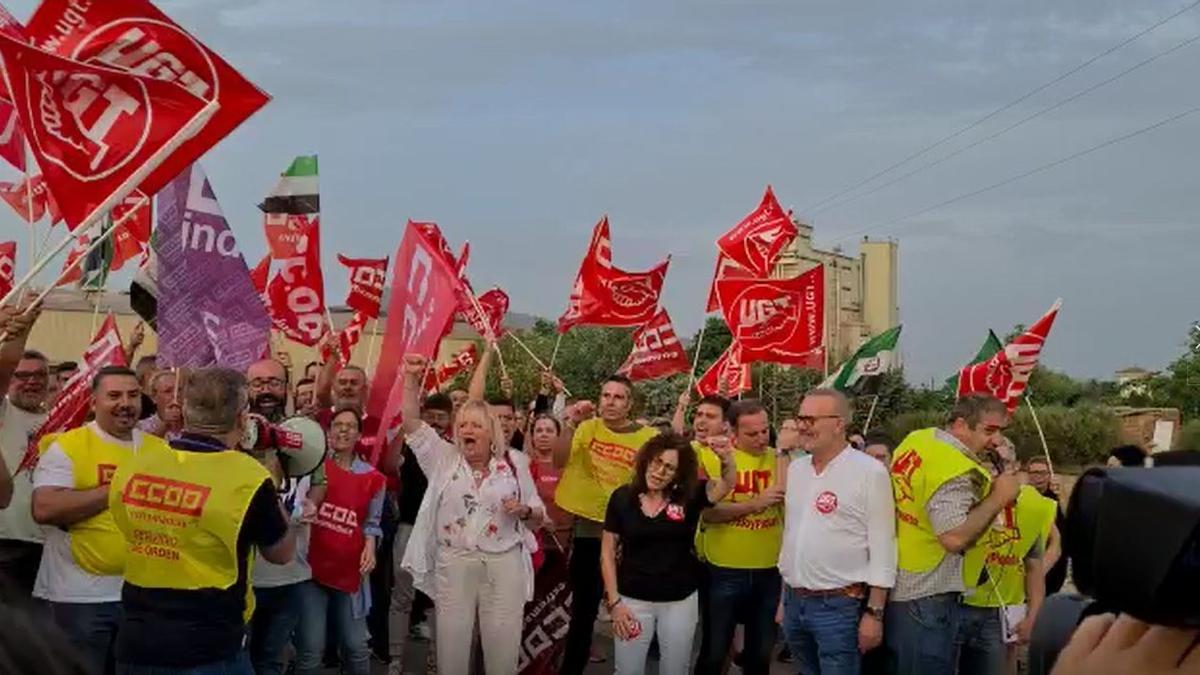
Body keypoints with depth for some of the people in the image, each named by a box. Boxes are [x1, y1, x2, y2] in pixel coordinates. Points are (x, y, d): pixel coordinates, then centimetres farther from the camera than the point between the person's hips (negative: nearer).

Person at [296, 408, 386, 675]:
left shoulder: (372, 477, 5)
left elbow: (371, 523, 11)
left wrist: (369, 548, -5)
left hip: (350, 570, 2)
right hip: (312, 566, -2)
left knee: (356, 646, 9)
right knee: (311, 649, -2)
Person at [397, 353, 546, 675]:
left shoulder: (514, 463, 5)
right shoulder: (444, 459, 7)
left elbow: (539, 517, 10)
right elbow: (411, 424, -2)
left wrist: (525, 511, -12)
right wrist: (412, 379, -12)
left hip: (504, 564, 0)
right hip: (453, 563, 1)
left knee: (503, 647, 3)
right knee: (451, 643, 5)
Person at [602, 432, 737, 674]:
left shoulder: (689, 496, -6)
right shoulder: (622, 497, -6)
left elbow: (727, 484, -20)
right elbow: (608, 552, -1)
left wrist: (725, 457, -42)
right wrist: (614, 601, -6)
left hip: (680, 601, 1)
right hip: (633, 599, 0)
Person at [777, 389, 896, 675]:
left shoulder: (870, 472, -11)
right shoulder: (795, 469, 9)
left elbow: (882, 549, -11)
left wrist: (874, 613, -13)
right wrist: (784, 597, 16)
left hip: (839, 605, -6)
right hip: (794, 601, 6)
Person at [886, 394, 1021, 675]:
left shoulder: (916, 439, 5)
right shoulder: (956, 471, -22)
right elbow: (955, 538, -30)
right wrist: (997, 499, -20)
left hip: (894, 585, 9)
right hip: (926, 599, -9)